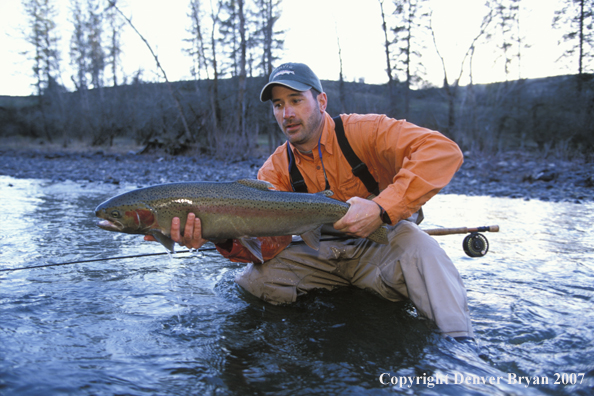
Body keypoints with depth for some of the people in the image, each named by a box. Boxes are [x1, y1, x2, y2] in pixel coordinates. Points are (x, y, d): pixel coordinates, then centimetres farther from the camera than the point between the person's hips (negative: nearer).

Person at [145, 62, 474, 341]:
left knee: (414, 242, -36)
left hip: (379, 243, -3)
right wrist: (226, 237, -37)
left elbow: (444, 151, -29)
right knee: (253, 281, -15)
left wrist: (383, 209, -38)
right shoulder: (275, 169, -3)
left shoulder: (364, 132, -16)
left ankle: (460, 344, -26)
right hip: (320, 255, 4)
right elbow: (269, 238, -14)